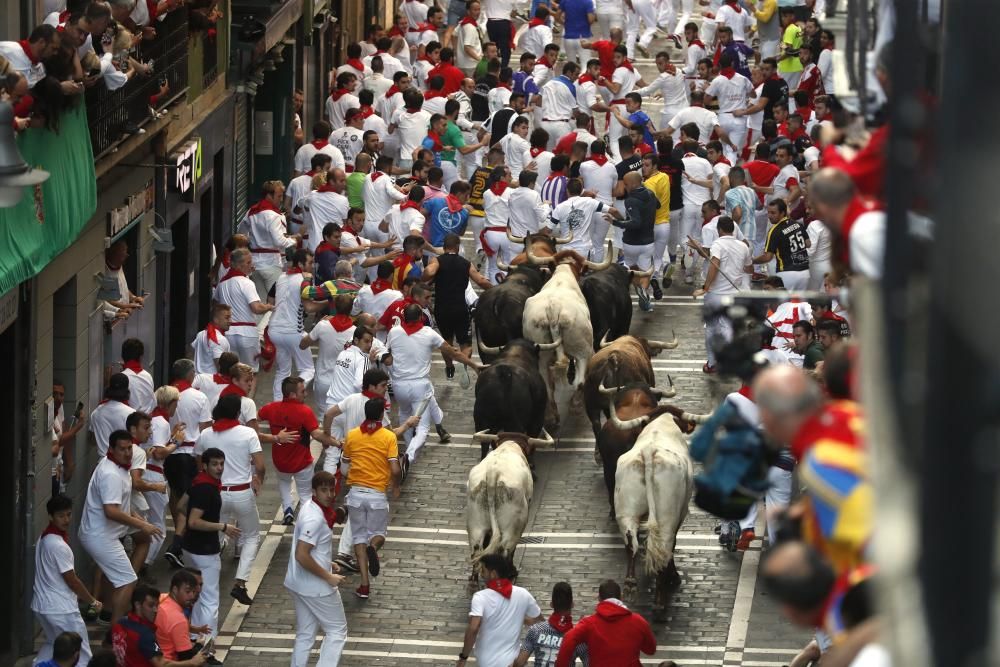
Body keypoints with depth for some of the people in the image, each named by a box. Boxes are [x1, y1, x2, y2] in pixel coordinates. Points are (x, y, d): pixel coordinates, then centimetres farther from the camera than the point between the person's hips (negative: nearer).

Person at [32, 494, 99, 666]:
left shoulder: (44, 538, 7)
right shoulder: (59, 546, -23)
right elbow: (71, 580, -17)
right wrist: (93, 602, -4)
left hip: (42, 605, 9)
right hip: (61, 609, -9)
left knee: (52, 644, 29)